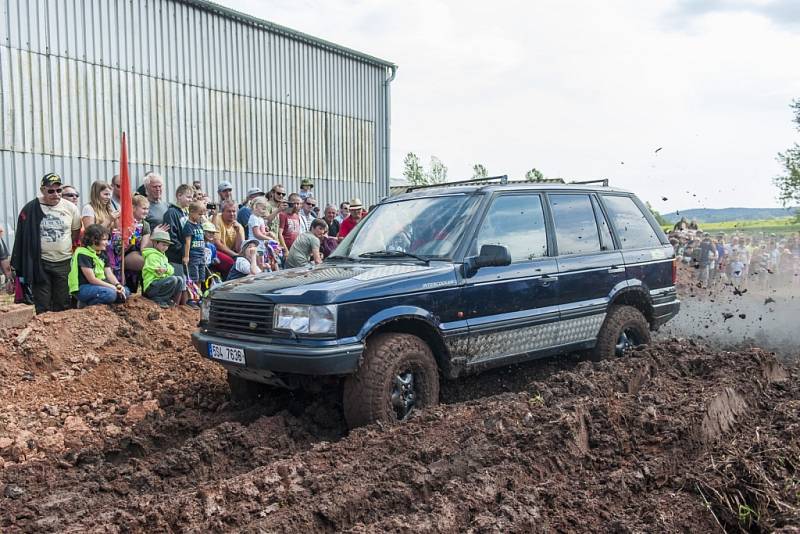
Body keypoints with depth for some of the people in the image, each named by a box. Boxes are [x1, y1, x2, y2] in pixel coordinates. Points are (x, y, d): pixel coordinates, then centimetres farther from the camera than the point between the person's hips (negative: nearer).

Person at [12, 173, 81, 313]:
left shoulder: (70, 207, -1)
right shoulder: (30, 209, -6)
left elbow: (76, 231, 13)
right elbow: (23, 238, -2)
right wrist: (22, 270, -2)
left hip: (64, 262, 2)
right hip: (40, 263, -2)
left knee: (62, 306, 9)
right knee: (42, 308, 2)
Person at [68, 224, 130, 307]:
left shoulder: (102, 253, 10)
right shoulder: (83, 254, -17)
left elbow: (109, 274, 4)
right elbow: (92, 279, -20)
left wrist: (118, 285, -17)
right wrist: (113, 287, -21)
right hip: (81, 288, -9)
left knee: (125, 292, -6)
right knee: (110, 293, -33)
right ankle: (85, 304, -8)